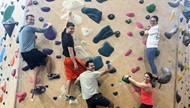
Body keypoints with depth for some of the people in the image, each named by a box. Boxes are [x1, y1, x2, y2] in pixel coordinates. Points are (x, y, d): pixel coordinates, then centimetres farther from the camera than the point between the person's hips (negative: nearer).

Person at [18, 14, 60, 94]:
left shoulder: (21, 29, 19)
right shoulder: (30, 27, -9)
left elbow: (18, 40, 30)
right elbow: (42, 30, -1)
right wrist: (48, 26, 19)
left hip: (24, 53, 9)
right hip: (31, 52, -9)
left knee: (36, 70, 10)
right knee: (48, 58, 5)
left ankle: (35, 88, 5)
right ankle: (50, 75, 14)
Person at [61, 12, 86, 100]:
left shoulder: (63, 33, 3)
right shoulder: (69, 38, -22)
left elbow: (67, 23, 23)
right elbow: (71, 52, -23)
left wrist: (68, 15, 39)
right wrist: (75, 63, -21)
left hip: (66, 59, 9)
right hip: (71, 59, -9)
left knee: (69, 77, 12)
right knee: (84, 70, 11)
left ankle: (67, 95, 12)